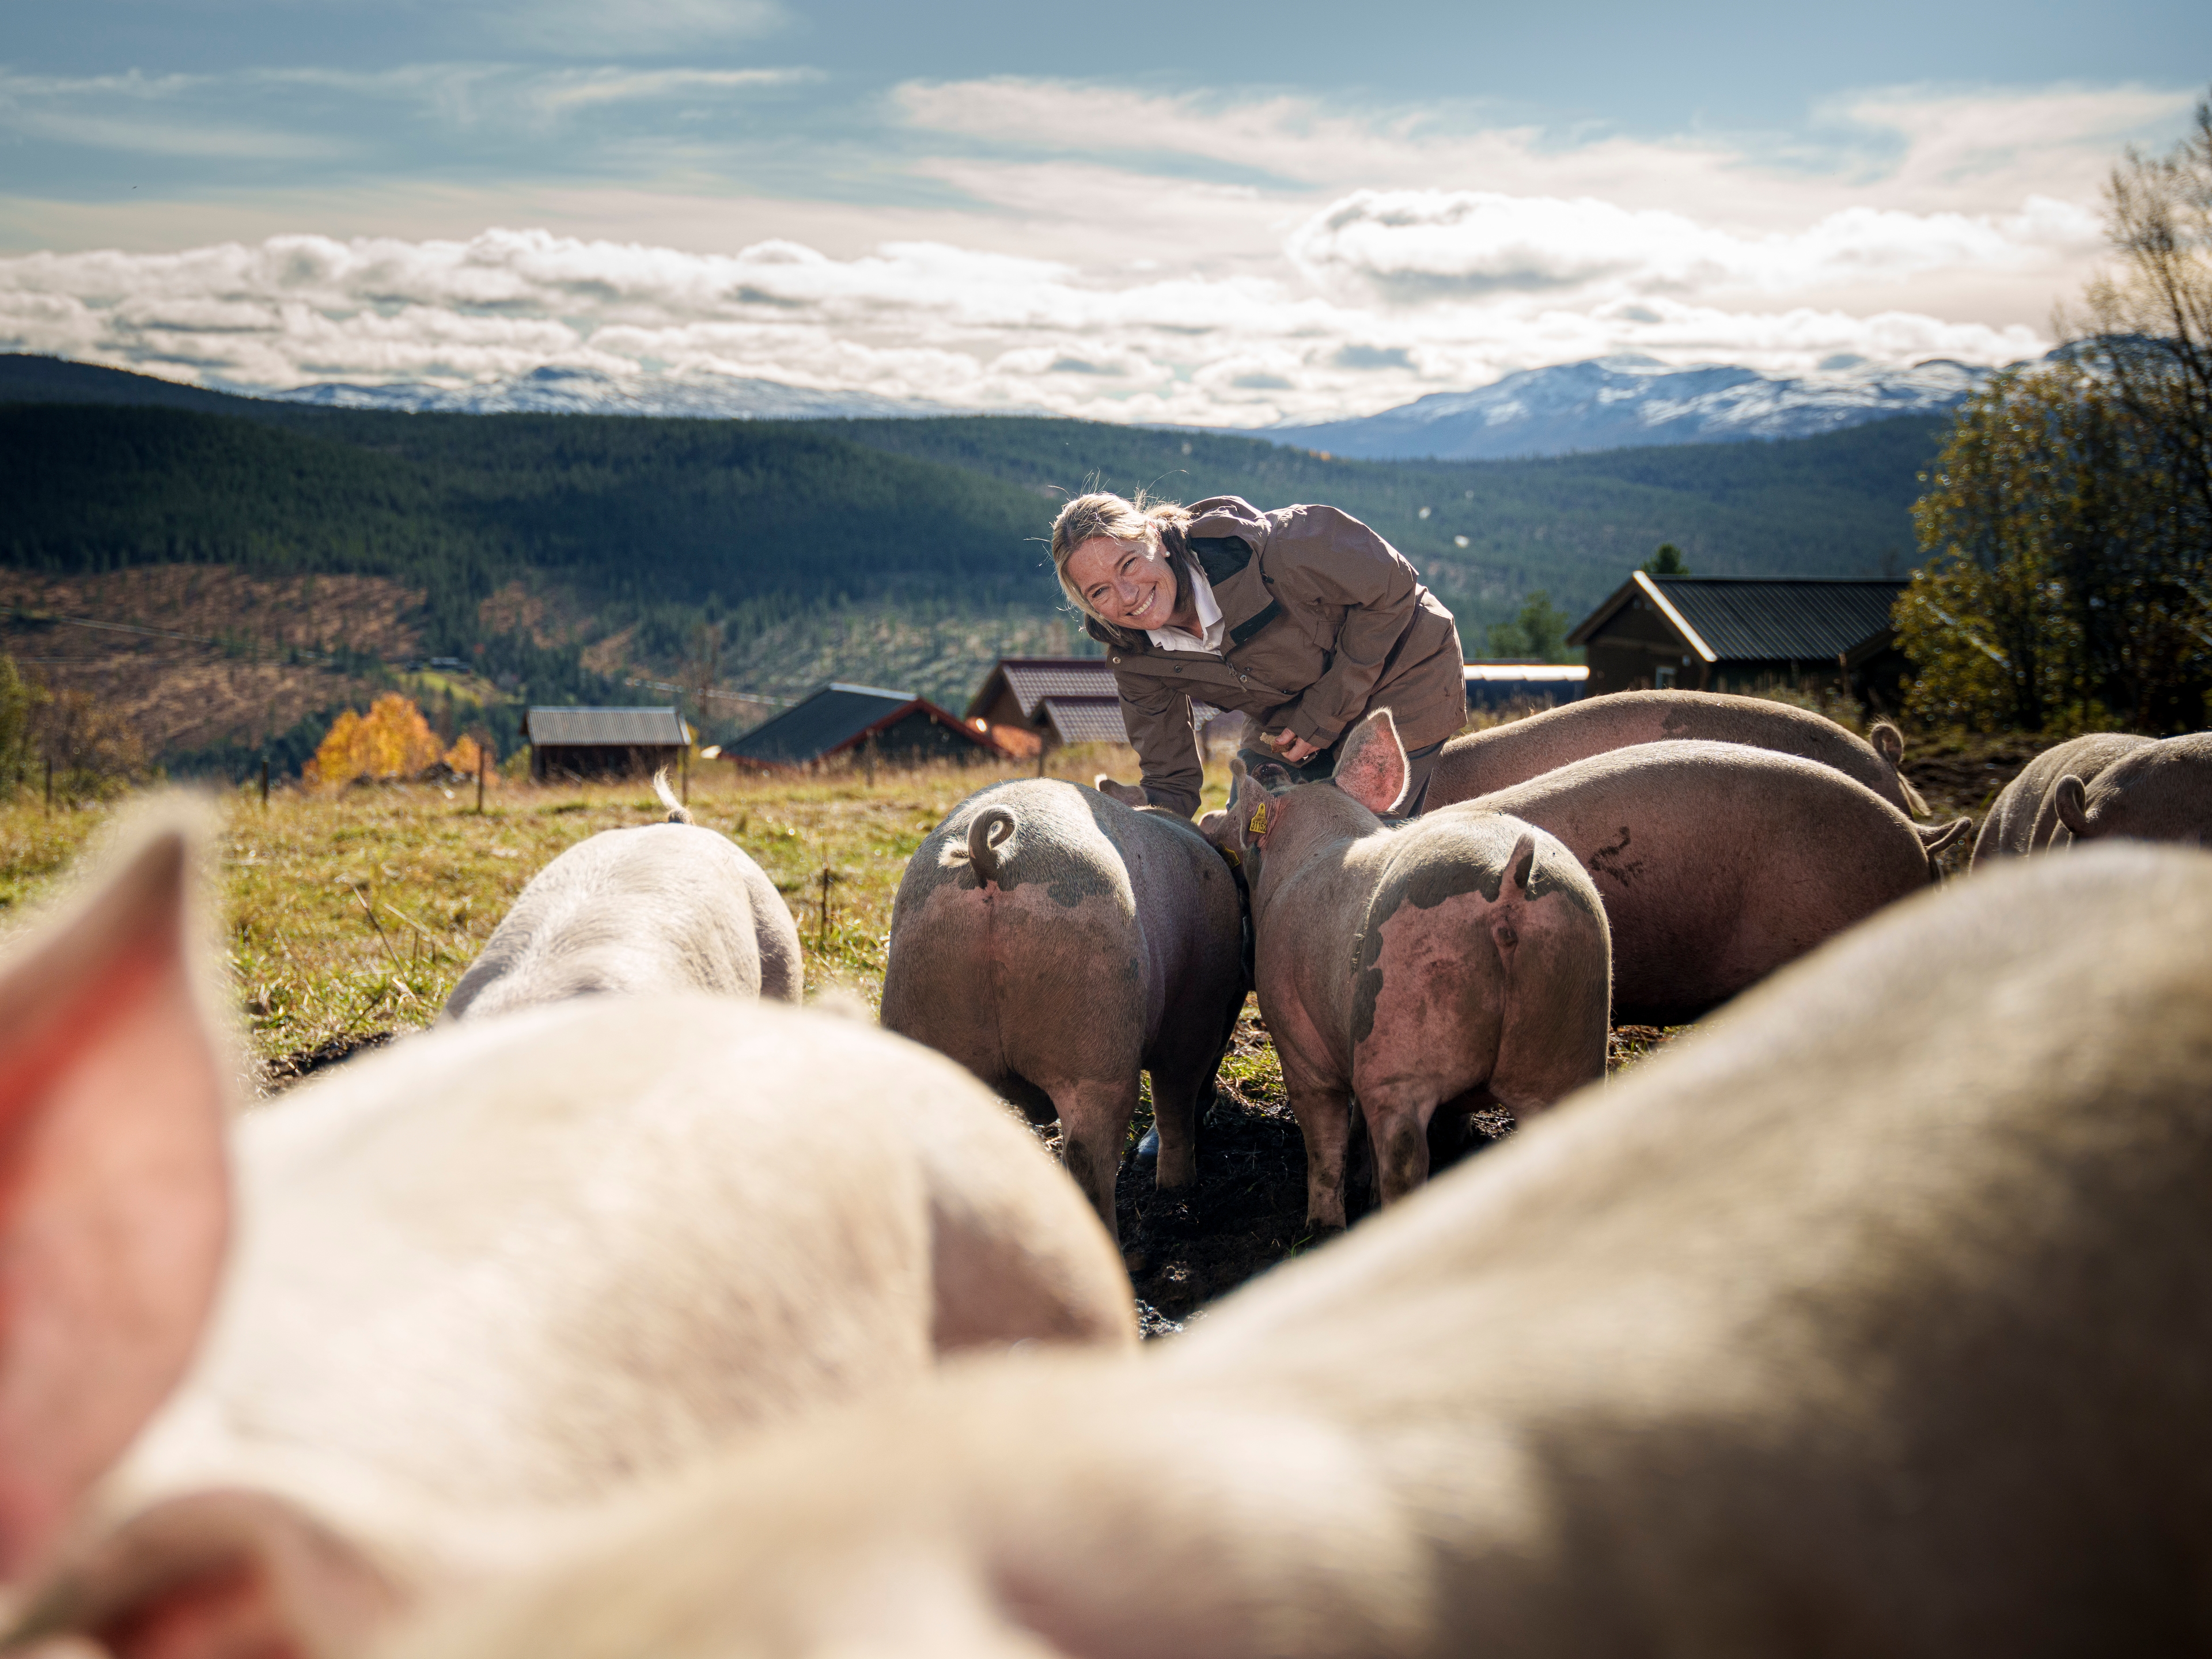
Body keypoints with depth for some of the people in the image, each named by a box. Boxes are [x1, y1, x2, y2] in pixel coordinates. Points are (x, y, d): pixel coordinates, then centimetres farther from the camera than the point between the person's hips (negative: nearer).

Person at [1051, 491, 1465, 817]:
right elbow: (1170, 783, -11)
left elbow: (1391, 585, -25)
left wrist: (1327, 712, -23)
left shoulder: (1248, 547, -37)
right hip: (1287, 716, 5)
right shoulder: (1133, 660, -18)